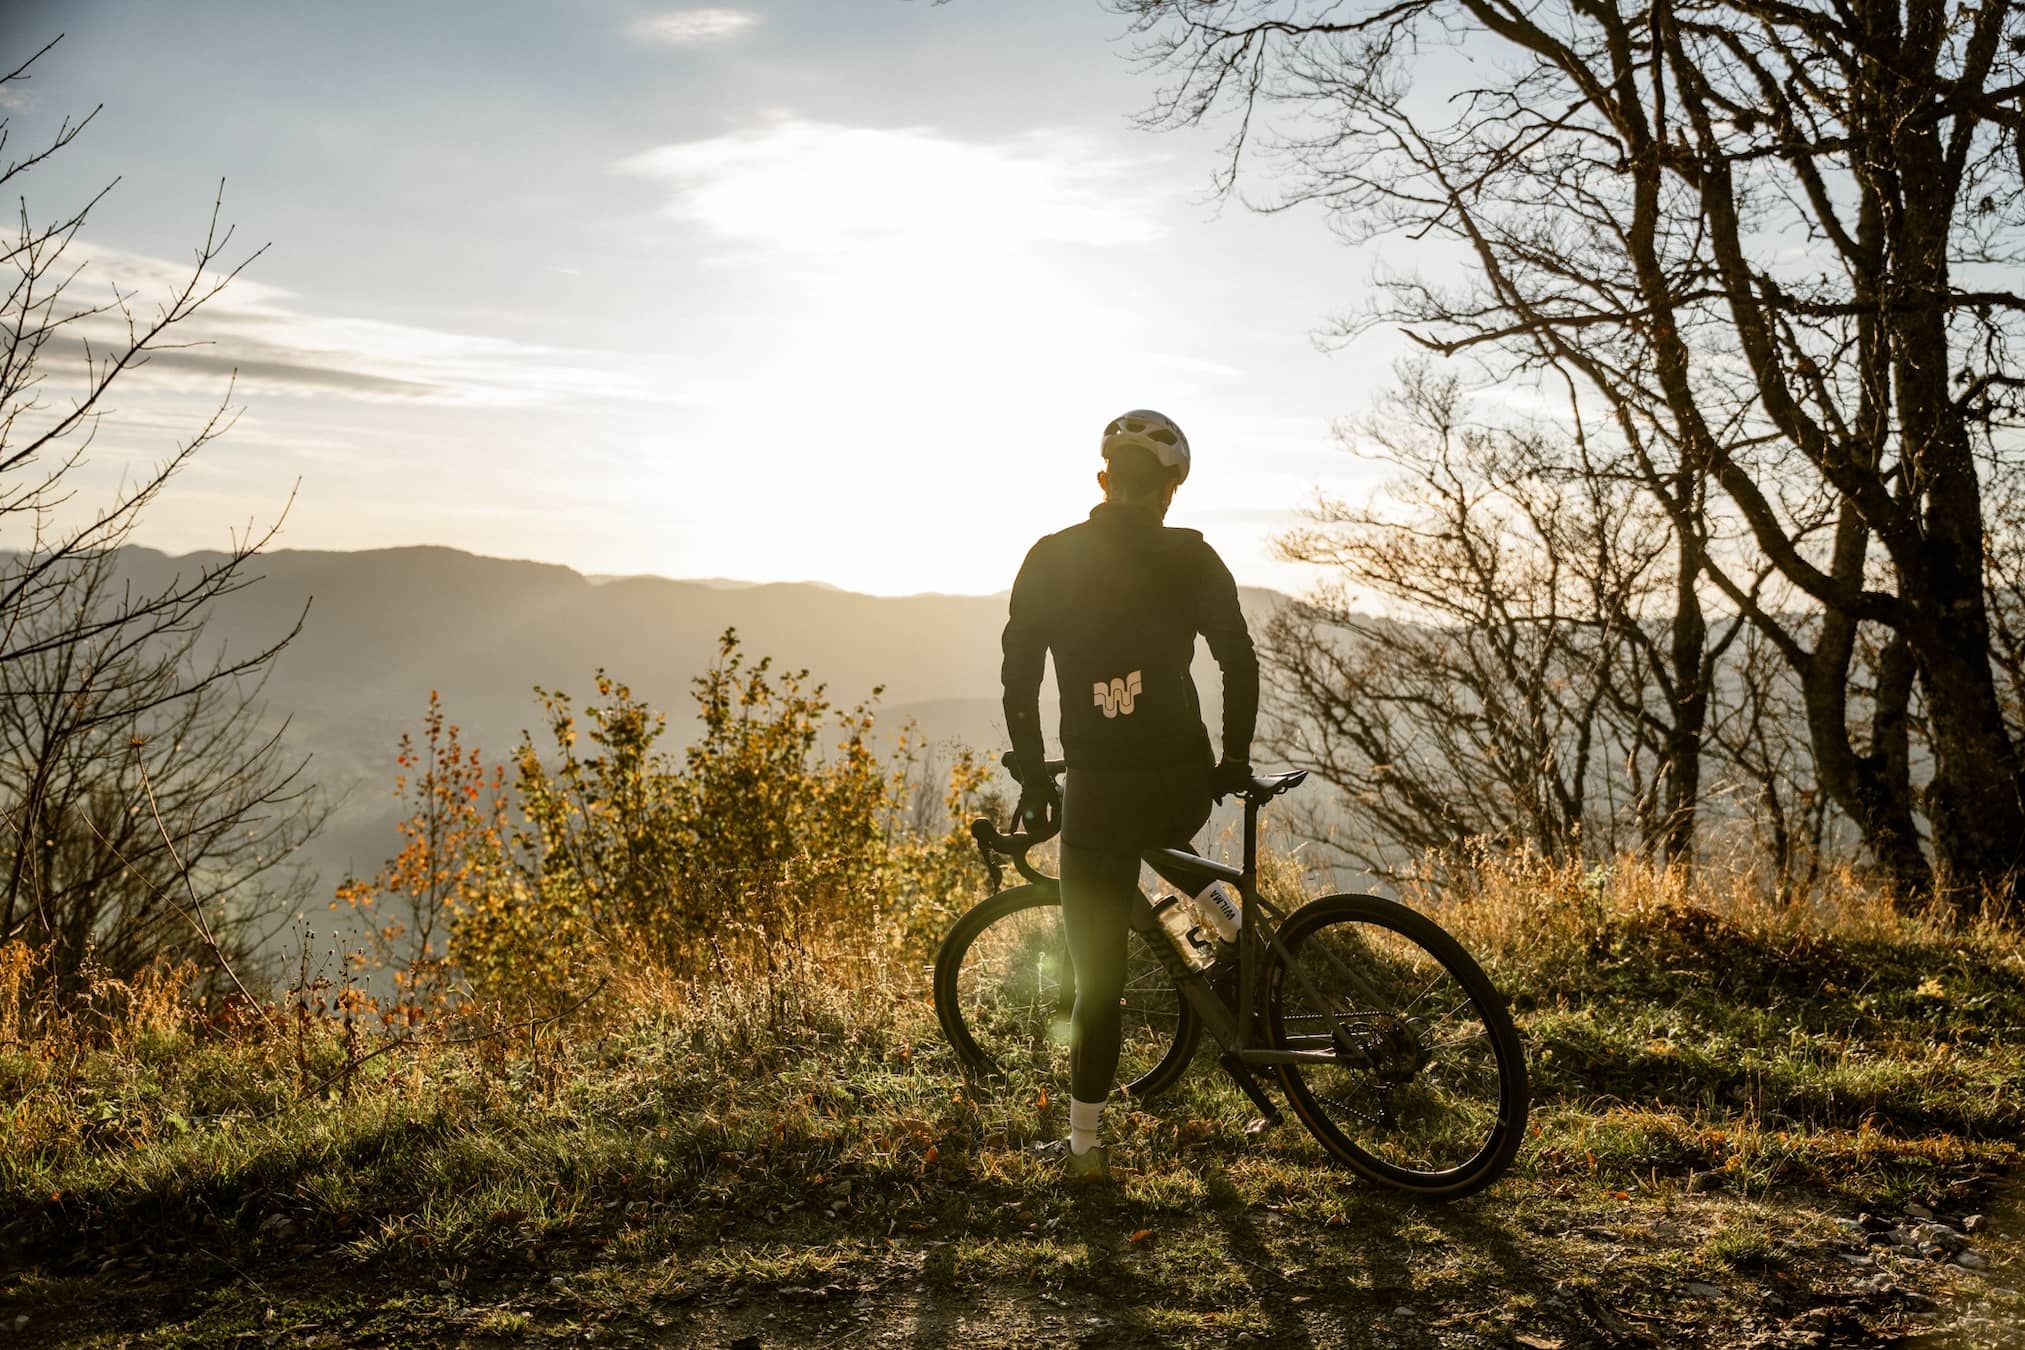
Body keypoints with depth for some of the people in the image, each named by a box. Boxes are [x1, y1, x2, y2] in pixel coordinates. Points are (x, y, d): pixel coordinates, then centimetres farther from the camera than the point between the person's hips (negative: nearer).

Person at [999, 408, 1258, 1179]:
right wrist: (1234, 760, 11)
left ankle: (1085, 1145, 10)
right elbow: (1240, 663, -1)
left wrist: (1033, 779, 8)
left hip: (1096, 791, -1)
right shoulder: (1192, 558, 0)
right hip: (1181, 788, 1)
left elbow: (1019, 680, 1)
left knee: (1099, 972, 7)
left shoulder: (1049, 559, 2)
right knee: (1165, 858, 39)